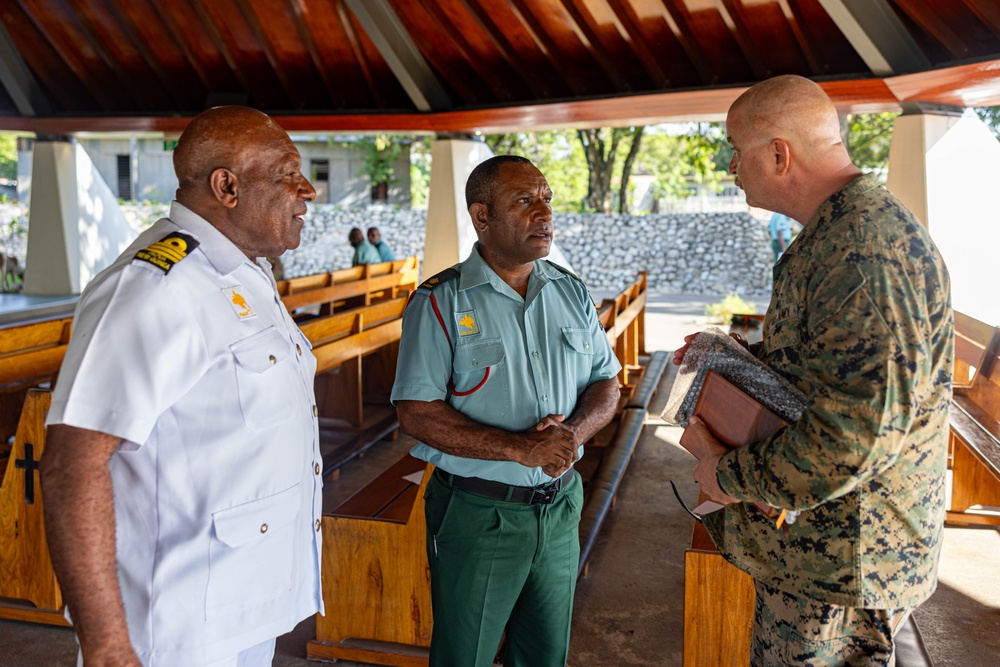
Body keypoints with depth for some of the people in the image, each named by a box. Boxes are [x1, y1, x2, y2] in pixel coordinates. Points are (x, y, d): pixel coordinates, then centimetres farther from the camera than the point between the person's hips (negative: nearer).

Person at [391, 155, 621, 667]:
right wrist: (520, 448, -23)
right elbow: (417, 413, -16)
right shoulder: (440, 303, -11)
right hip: (476, 513, -4)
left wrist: (574, 431, -13)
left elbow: (606, 384, 9)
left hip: (560, 507, 5)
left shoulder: (572, 293, 5)